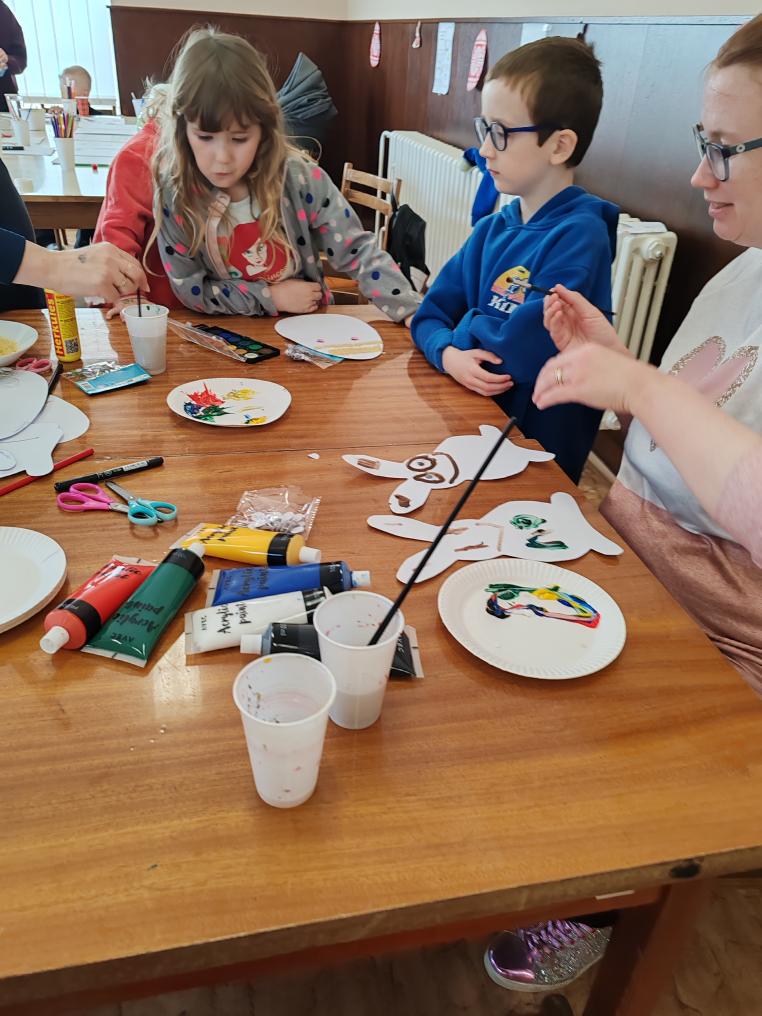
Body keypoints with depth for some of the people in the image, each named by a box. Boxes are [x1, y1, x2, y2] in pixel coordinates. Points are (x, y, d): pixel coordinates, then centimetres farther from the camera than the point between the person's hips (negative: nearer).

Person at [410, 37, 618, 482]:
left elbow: (520, 351, -22)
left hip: (539, 451, -6)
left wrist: (466, 326, -3)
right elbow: (430, 314, 7)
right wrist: (449, 354, -14)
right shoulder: (492, 228, 7)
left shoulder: (580, 235, -15)